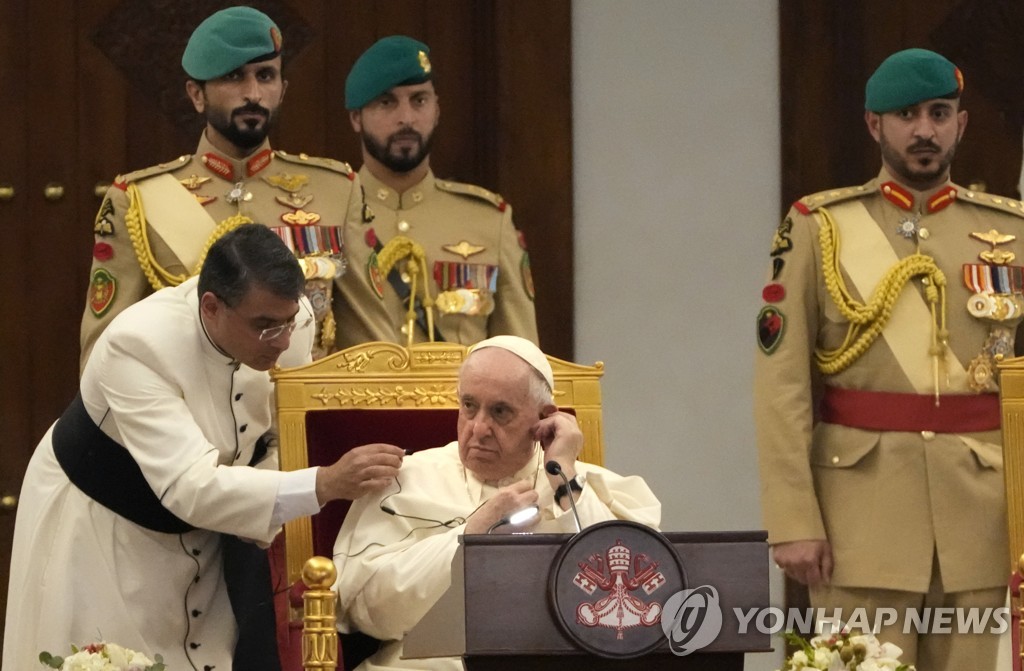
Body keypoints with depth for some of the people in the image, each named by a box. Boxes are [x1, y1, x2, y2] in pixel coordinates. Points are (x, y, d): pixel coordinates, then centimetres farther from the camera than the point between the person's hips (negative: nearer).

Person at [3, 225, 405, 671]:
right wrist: (324, 485, -51)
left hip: (203, 517, 5)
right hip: (101, 520, -5)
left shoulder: (288, 315, -22)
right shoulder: (137, 345, -37)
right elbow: (190, 487, -43)